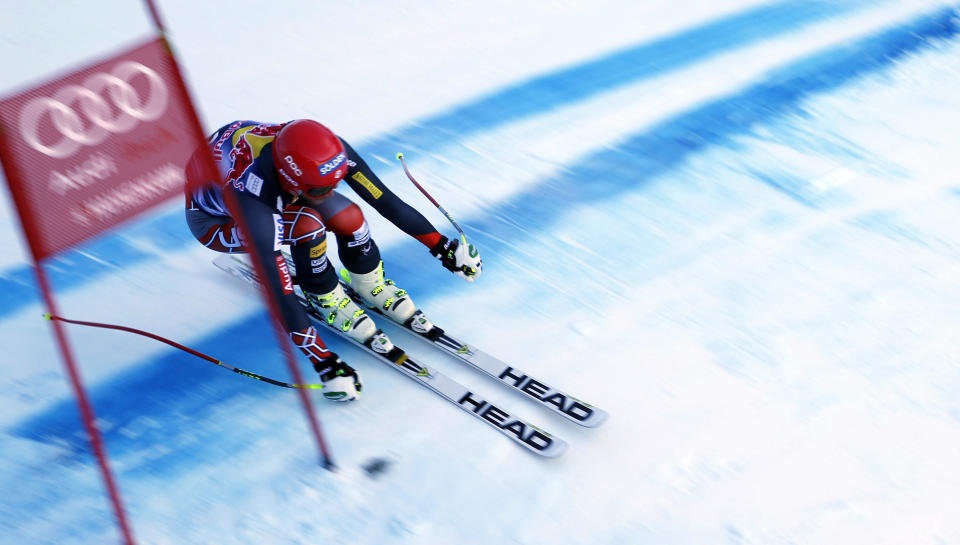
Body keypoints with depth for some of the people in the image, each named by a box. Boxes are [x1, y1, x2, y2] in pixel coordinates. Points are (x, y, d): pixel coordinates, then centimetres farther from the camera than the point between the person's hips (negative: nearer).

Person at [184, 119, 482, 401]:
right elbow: (277, 290, -42)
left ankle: (370, 285, 10)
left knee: (349, 219, -20)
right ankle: (326, 299, -6)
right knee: (307, 224, -33)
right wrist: (325, 364, -41)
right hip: (213, 219, -4)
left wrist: (444, 246, -17)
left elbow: (386, 201, -21)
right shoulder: (253, 197, -44)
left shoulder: (328, 151, -32)